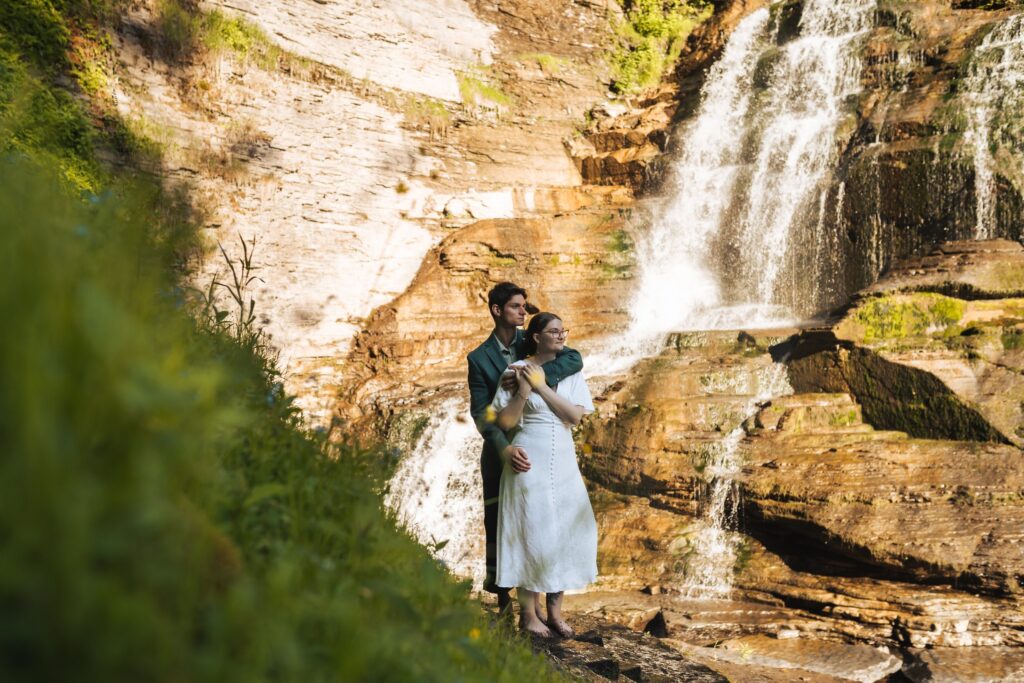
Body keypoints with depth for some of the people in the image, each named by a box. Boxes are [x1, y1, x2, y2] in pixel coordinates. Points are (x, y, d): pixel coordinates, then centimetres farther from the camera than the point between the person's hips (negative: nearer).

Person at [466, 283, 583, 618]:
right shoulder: (480, 358, -5)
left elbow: (575, 360, -16)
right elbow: (481, 411, -13)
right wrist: (504, 448, -29)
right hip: (501, 447, -1)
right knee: (496, 520, 4)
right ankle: (502, 596, 17)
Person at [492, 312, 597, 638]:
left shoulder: (571, 371, 6)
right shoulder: (517, 370, -5)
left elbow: (576, 415, -6)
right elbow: (505, 422, -7)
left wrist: (542, 387, -10)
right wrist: (523, 391, -20)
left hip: (563, 463, 5)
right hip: (529, 462, -4)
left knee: (565, 531, 6)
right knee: (531, 532, -1)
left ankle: (555, 611, 19)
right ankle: (528, 614, 10)